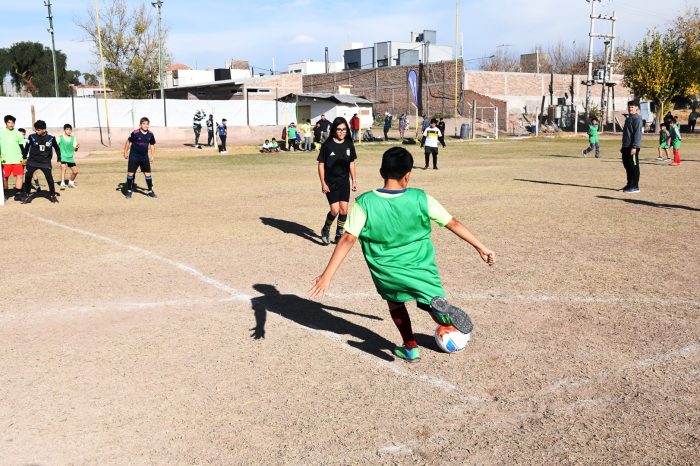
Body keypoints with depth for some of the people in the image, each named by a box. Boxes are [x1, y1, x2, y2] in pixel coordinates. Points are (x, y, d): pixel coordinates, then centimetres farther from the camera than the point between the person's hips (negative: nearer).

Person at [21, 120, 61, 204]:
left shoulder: (51, 138, -5)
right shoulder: (32, 137, -5)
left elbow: (57, 148, 9)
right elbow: (27, 147, 9)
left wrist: (59, 159, 8)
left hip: (45, 162, -1)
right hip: (32, 161, 1)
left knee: (49, 178, -6)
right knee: (28, 177, -8)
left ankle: (52, 195, 10)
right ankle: (27, 195, 5)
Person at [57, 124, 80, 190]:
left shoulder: (73, 138, 5)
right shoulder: (60, 138, -4)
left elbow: (75, 149, 4)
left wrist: (77, 147, -18)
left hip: (71, 158, 4)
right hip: (63, 157, -4)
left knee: (75, 171, 7)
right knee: (63, 168, -27)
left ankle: (71, 182, 32)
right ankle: (62, 184, -34)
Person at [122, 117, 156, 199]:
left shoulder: (150, 134, -3)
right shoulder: (135, 133, -14)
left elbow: (152, 145, 11)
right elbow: (128, 142, -2)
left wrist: (152, 155, 5)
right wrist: (125, 152, 0)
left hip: (145, 157, 3)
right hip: (134, 157, -3)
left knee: (148, 173, 2)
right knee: (130, 173, 1)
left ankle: (150, 191, 14)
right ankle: (129, 191, 16)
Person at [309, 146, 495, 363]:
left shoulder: (364, 203, -14)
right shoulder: (421, 199, -11)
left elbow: (348, 240, -18)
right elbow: (454, 224, -3)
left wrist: (327, 276, -14)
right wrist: (481, 248, 8)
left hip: (387, 272, 1)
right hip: (421, 269, -1)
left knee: (395, 303, 30)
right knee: (436, 308, 14)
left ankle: (411, 348, 31)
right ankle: (441, 309, -22)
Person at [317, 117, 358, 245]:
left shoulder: (349, 144, 3)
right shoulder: (327, 145, -9)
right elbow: (321, 164, -5)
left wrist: (354, 180, 8)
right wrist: (323, 183, -9)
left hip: (344, 182, 4)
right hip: (330, 183, -4)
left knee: (344, 209, 2)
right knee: (335, 210, -10)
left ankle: (339, 235, 18)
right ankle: (326, 230, 17)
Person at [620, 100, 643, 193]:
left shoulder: (637, 119, -10)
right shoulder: (628, 119, 19)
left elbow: (637, 134, -17)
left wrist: (634, 147, -22)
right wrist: (623, 146, 23)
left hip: (633, 147, -9)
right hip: (626, 147, 9)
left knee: (634, 166, -4)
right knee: (627, 165, 13)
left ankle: (635, 187, 0)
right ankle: (629, 185, 22)